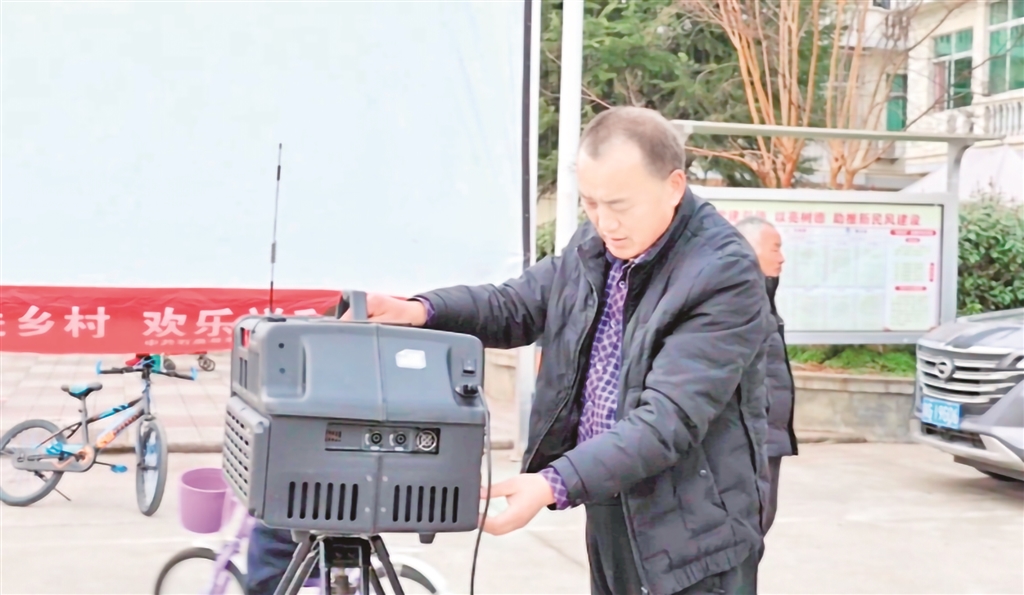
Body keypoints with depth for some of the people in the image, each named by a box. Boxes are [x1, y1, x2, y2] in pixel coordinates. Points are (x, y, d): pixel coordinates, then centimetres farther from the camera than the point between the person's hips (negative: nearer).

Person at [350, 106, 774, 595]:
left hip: (693, 539, -7)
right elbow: (516, 306, 16)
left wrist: (556, 484, -36)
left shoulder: (726, 275, -20)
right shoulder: (595, 244, 4)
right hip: (608, 517, 7)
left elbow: (669, 418, -27)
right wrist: (421, 311, -3)